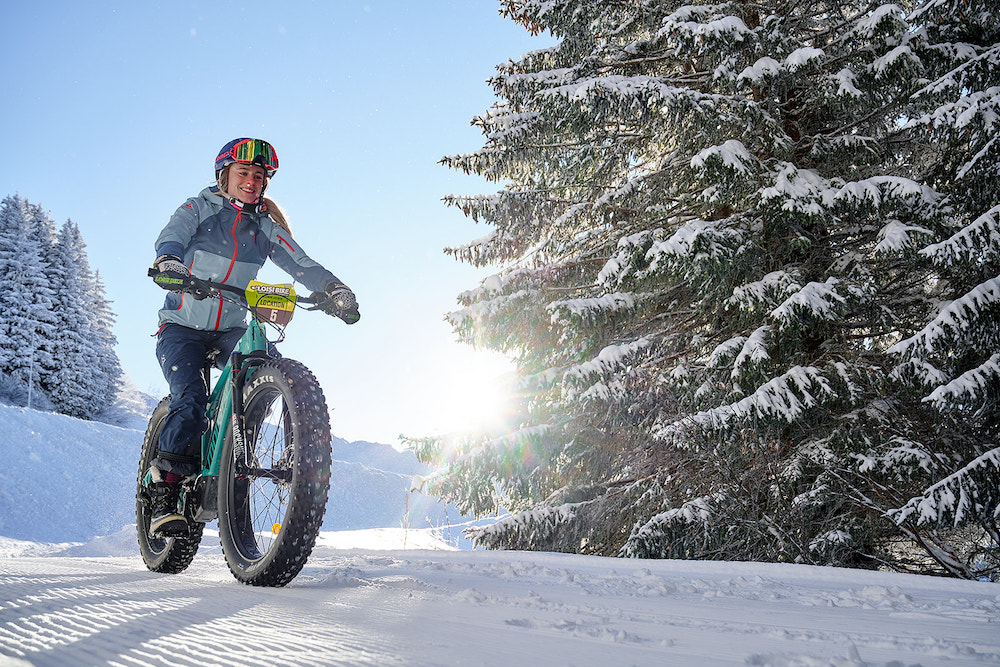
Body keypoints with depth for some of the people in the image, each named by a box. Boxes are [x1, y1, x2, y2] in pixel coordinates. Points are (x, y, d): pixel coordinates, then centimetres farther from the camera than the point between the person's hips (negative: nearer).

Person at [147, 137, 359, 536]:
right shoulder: (199, 209, -3)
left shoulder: (265, 227, 5)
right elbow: (171, 236, -22)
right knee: (191, 399, -22)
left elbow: (301, 264, -7)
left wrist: (334, 288, -27)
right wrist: (169, 261, -46)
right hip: (182, 326, -3)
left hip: (231, 330, 3)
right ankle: (163, 494, -10)